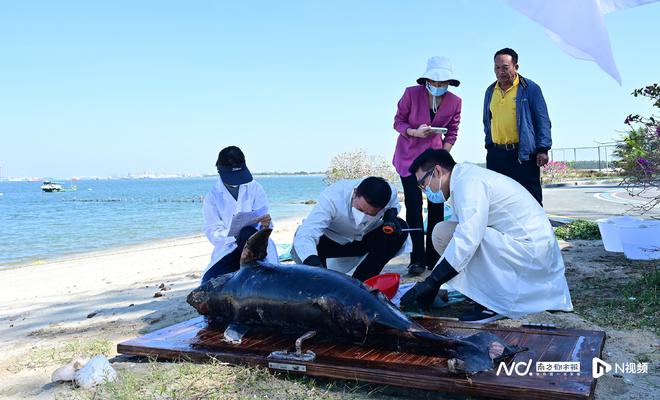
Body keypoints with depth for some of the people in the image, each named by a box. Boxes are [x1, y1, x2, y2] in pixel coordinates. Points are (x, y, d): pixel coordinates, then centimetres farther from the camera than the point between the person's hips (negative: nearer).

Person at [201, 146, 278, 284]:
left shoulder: (254, 187, 5)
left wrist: (265, 224, -28)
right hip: (228, 249, 2)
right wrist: (233, 234, -27)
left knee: (246, 233, -38)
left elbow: (263, 219, -2)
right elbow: (212, 232, -6)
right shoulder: (213, 196, 3)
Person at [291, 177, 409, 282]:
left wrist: (391, 215, -21)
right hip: (330, 240, -4)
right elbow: (304, 236, -47)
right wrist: (312, 261, -67)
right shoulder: (332, 198, -39)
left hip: (363, 239, 4)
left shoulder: (390, 194, -26)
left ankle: (357, 282, -14)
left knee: (401, 228, -21)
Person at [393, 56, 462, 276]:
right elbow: (398, 122, -5)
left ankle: (434, 258, 9)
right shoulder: (411, 93, -12)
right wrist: (415, 132, -24)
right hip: (409, 156, -3)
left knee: (437, 205, 0)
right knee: (413, 205, -9)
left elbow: (452, 132, 6)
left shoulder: (455, 101, -4)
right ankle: (417, 259, -5)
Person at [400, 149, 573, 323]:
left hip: (533, 248, -10)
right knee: (443, 231, 4)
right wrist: (434, 283, 14)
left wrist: (430, 282, -26)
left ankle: (495, 303, -11)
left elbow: (467, 240, -30)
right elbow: (465, 232, 17)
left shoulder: (468, 183, -18)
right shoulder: (467, 177, 13)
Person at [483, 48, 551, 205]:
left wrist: (543, 149, -11)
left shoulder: (530, 88, -1)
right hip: (496, 154, 5)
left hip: (523, 154, -5)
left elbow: (542, 120, -3)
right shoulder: (490, 91, 14)